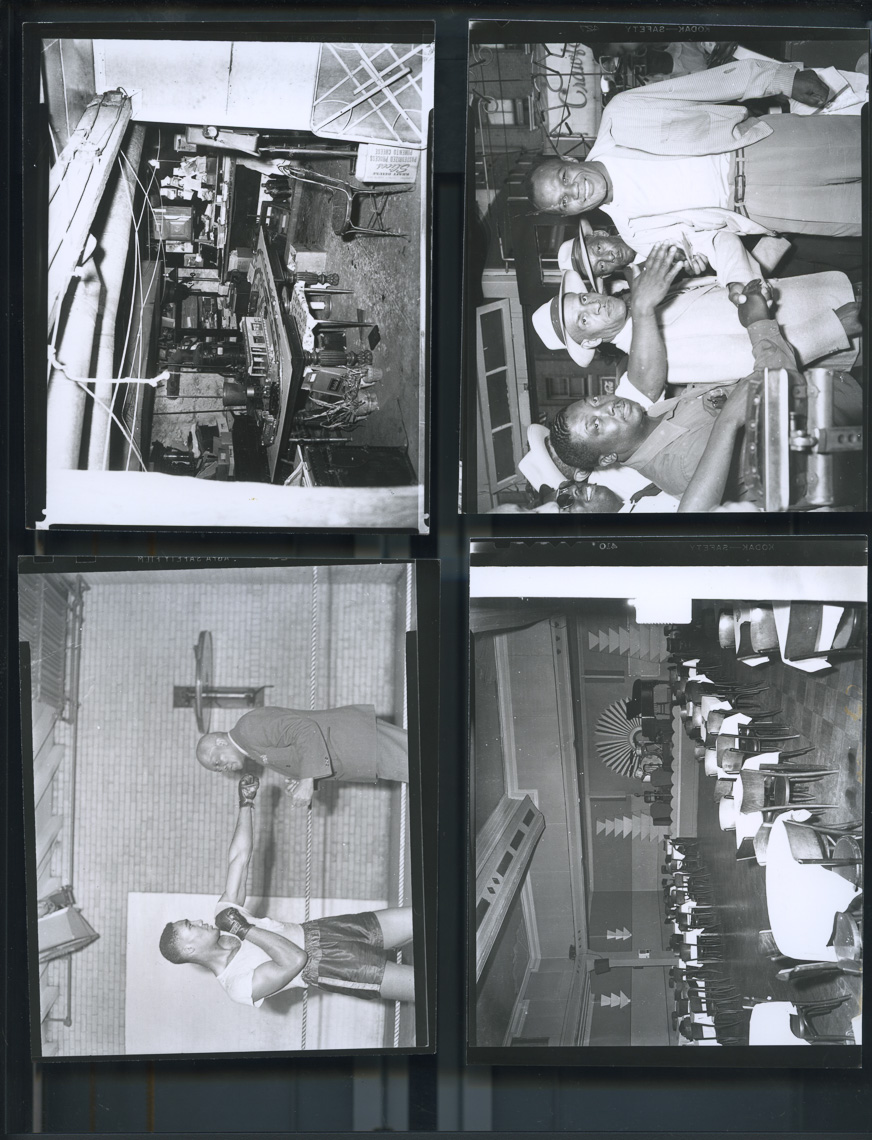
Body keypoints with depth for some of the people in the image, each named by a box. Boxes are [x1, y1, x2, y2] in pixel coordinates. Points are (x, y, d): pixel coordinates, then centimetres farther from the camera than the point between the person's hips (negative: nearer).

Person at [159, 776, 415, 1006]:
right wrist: (245, 930, -29)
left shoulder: (224, 914, 1)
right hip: (324, 964, -7)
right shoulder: (238, 985, -21)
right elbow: (294, 959, -34)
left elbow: (240, 857, 1)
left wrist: (245, 805, -6)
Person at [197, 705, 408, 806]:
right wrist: (292, 776, 7)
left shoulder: (251, 728, -16)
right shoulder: (251, 747, 18)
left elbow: (305, 729, -26)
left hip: (356, 737, -9)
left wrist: (307, 782, -25)